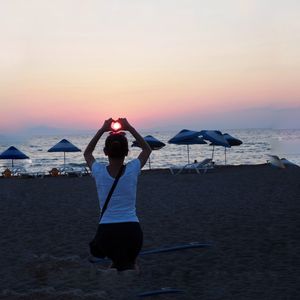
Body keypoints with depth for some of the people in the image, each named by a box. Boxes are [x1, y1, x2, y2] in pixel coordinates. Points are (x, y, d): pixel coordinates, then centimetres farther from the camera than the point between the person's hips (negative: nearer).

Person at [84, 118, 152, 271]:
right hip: (131, 231, 0)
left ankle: (116, 264, 4)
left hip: (106, 233, 0)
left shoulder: (99, 172, -2)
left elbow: (87, 153, 22)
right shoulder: (132, 169, -3)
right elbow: (147, 149, 19)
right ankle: (130, 265, 0)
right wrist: (130, 129, 17)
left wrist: (102, 130, 18)